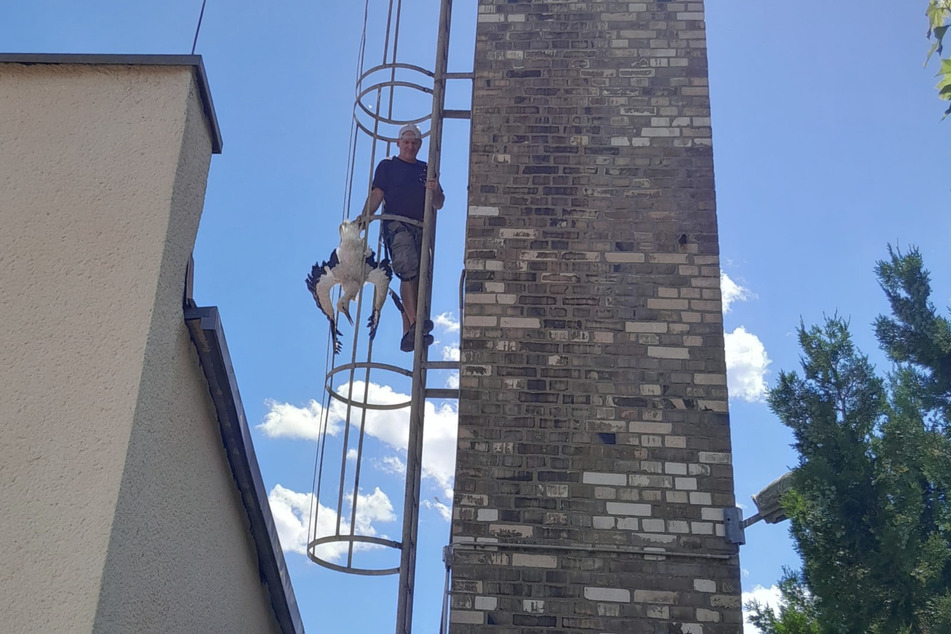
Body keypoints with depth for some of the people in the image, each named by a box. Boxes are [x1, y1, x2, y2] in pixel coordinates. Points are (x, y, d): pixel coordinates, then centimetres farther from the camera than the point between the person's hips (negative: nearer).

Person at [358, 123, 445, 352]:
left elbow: (438, 205, 17)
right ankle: (414, 323, -34)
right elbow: (377, 193, 2)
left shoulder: (427, 170, 22)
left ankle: (408, 334, -2)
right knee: (408, 265, -26)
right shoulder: (387, 166, 14)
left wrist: (435, 191, -6)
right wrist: (366, 214, -16)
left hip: (421, 228, 4)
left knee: (416, 278, -2)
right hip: (396, 224, -4)